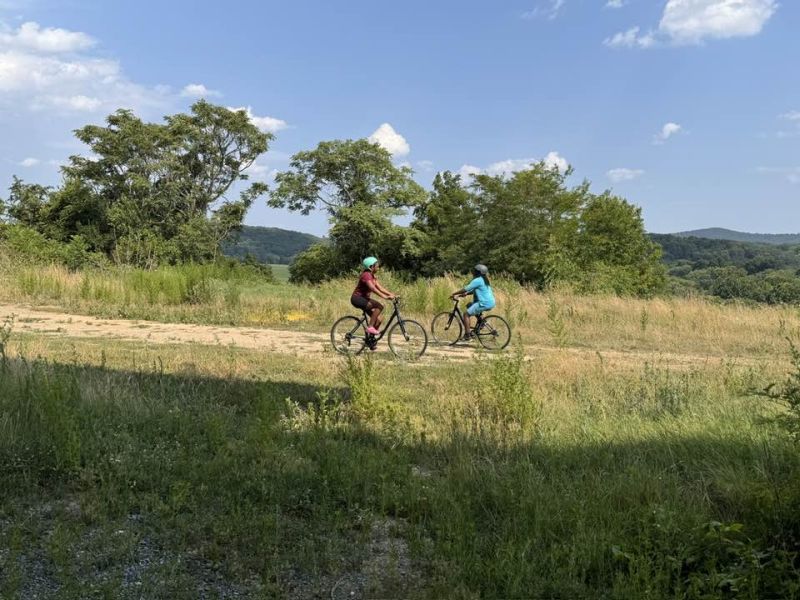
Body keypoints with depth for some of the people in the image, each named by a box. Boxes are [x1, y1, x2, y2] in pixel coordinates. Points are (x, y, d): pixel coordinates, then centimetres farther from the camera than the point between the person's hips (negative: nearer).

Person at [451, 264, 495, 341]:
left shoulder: (477, 280, -13)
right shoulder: (483, 280, 18)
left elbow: (466, 289, -14)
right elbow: (474, 290, 25)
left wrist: (453, 294, -6)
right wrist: (466, 293, 13)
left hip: (484, 303, -10)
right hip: (490, 302, 10)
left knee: (466, 314, -6)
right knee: (469, 305, 29)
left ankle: (467, 335, -9)